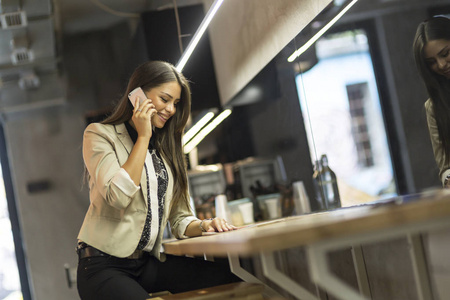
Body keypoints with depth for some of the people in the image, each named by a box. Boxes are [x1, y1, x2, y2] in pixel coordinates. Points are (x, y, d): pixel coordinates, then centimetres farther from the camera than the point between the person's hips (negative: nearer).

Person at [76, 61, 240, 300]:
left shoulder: (164, 149, 18)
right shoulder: (99, 135, 0)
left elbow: (179, 218, 15)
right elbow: (118, 196, -18)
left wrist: (202, 226, -8)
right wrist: (143, 137, -9)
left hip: (148, 262, 5)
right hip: (104, 264, -5)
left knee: (228, 276, -20)